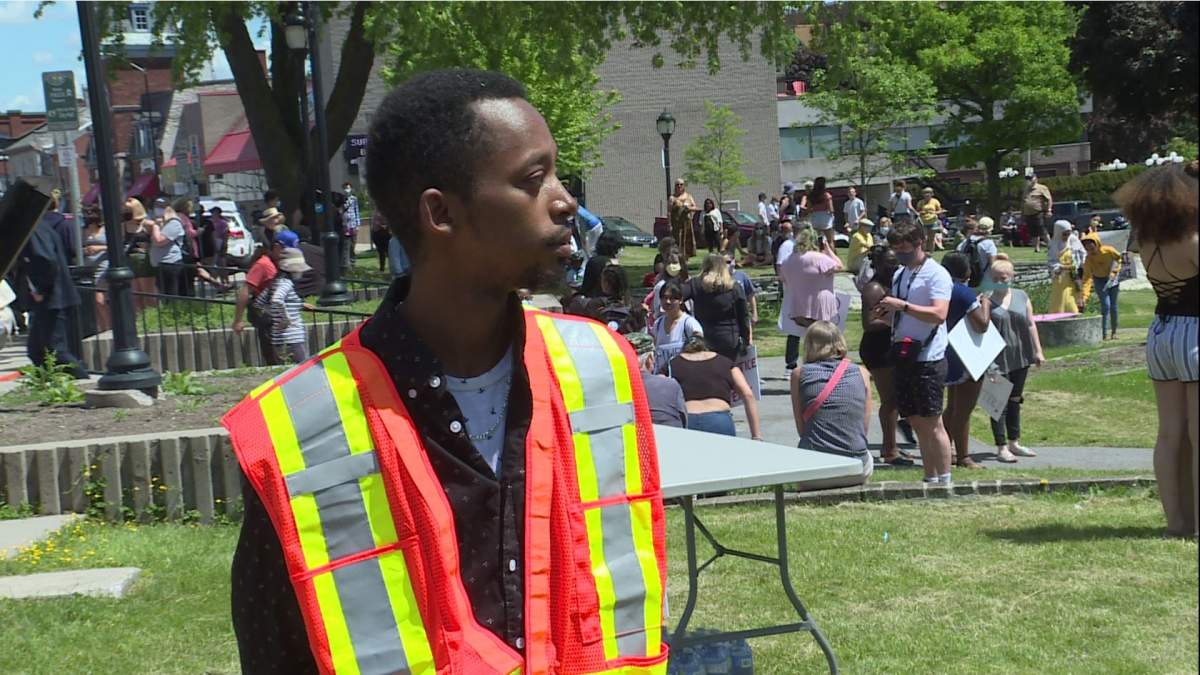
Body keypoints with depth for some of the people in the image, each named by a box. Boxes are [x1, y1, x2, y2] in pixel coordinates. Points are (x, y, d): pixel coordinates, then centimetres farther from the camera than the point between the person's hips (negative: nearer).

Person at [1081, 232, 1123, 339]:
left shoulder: (1108, 251, -23)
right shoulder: (1088, 260, -25)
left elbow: (1119, 257, -1)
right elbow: (1087, 277, -28)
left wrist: (1115, 272, -10)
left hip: (1112, 279, 2)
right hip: (1099, 281, -2)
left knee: (1113, 306, 6)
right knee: (1106, 305, -14)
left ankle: (1114, 332, 21)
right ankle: (1104, 334, -11)